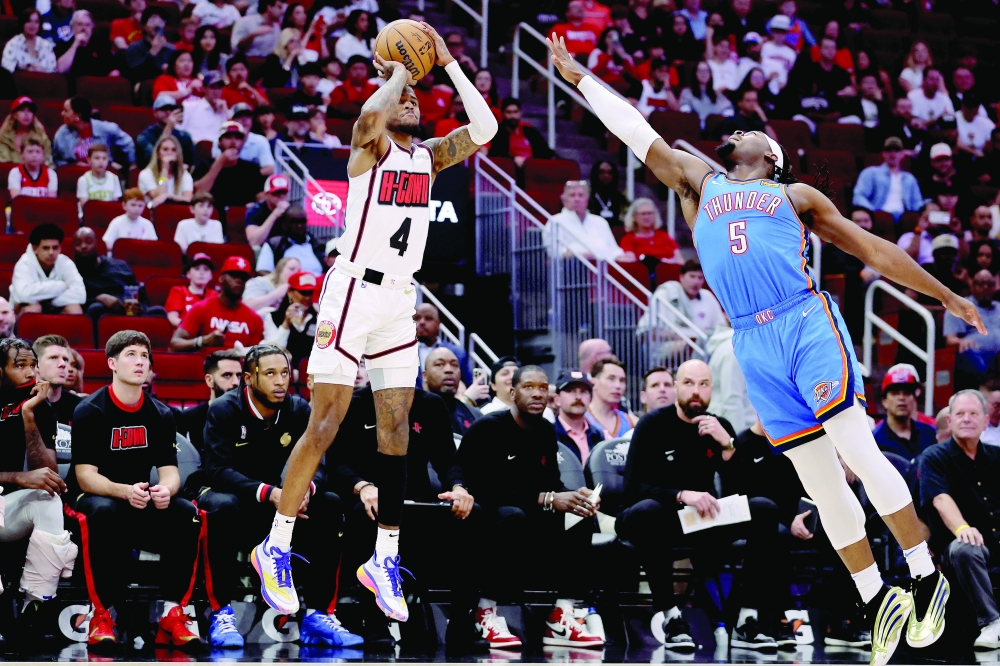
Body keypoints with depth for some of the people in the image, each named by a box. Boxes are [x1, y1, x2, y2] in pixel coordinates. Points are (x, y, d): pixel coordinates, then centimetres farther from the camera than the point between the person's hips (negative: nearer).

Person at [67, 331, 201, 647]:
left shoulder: (160, 414, 5)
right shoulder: (89, 411, -9)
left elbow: (169, 471, 0)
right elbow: (85, 475, -15)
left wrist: (166, 490, -27)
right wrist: (124, 491, -35)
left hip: (144, 501, 4)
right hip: (94, 497, -4)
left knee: (187, 514, -25)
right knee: (104, 512, -39)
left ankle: (172, 614, -21)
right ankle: (101, 614, -31)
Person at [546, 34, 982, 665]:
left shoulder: (796, 196, 16)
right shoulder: (700, 183, 23)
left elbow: (873, 248, 17)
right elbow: (636, 130, 24)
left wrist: (945, 295, 15)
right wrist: (580, 78, 24)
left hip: (808, 323, -2)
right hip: (753, 345, 2)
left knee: (857, 450, -15)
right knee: (820, 481, 1)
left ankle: (927, 578, -10)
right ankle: (878, 601, 7)